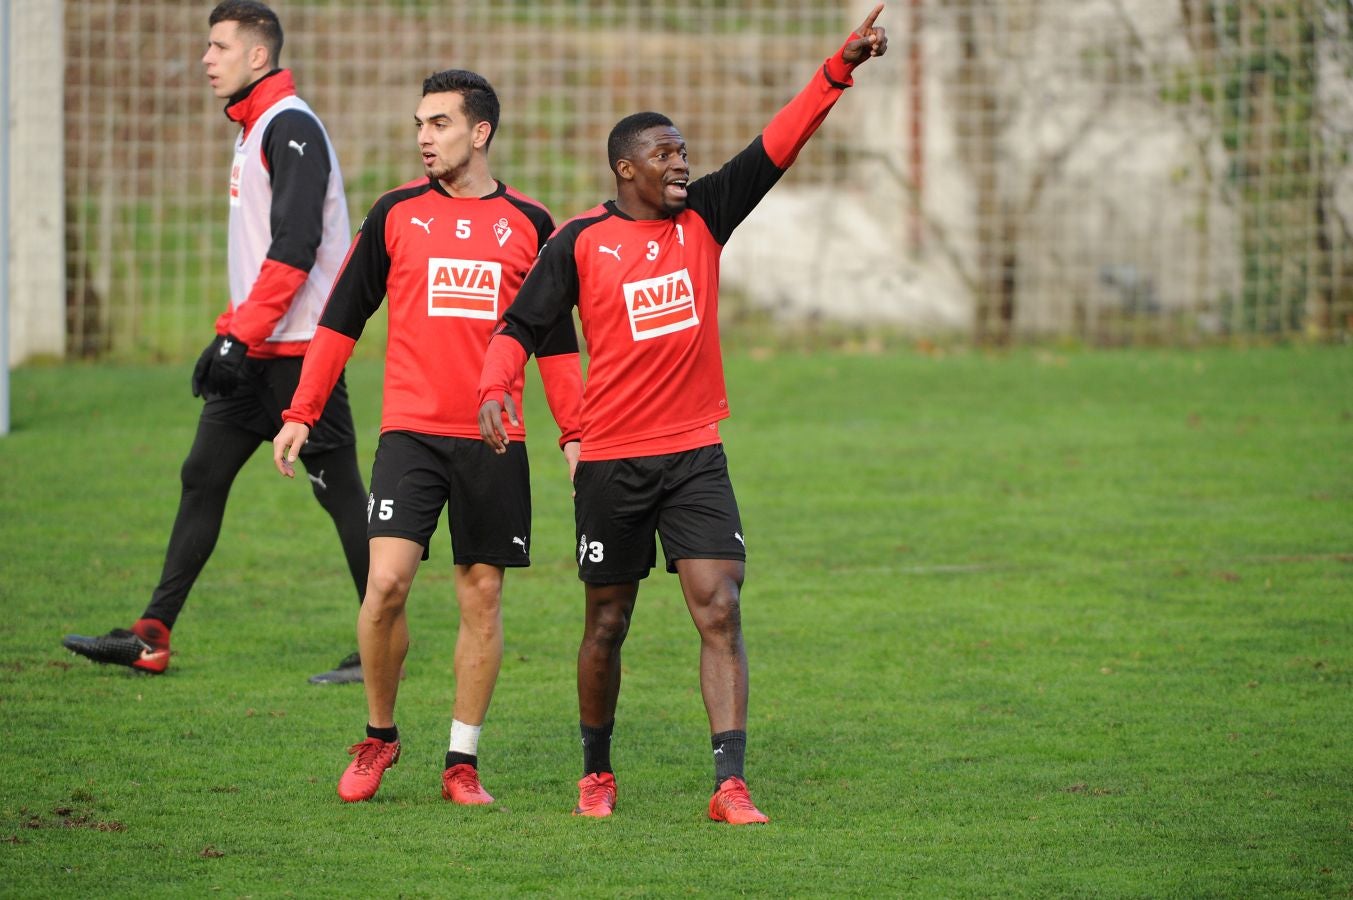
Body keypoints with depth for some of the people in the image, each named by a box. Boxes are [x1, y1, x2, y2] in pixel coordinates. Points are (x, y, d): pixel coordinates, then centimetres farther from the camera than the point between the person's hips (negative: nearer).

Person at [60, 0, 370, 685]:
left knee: (339, 488, -4)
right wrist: (230, 334, 19)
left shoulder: (291, 127, -14)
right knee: (203, 476, 8)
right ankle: (152, 637, 9)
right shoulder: (253, 129, 17)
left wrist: (242, 336, -25)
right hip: (256, 350, 10)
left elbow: (294, 249, -23)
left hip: (297, 347, -10)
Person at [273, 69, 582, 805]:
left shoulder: (528, 224, 7)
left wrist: (573, 435, 5)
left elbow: (555, 342, 13)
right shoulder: (396, 213, 6)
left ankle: (462, 760, 11)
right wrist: (301, 414, 2)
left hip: (495, 440, 1)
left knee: (482, 595, 3)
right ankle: (378, 736, 6)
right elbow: (341, 318, 9)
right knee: (387, 582, -13)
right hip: (410, 432, -1)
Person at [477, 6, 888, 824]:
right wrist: (496, 388, -21)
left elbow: (777, 146, -1)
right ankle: (597, 774, 29)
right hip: (612, 462, -2)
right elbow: (524, 326, -2)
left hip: (696, 453, 2)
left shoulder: (703, 218, 5)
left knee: (721, 612, -11)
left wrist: (840, 69, -11)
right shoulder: (580, 243, -3)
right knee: (608, 627, 10)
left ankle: (731, 786, -14)